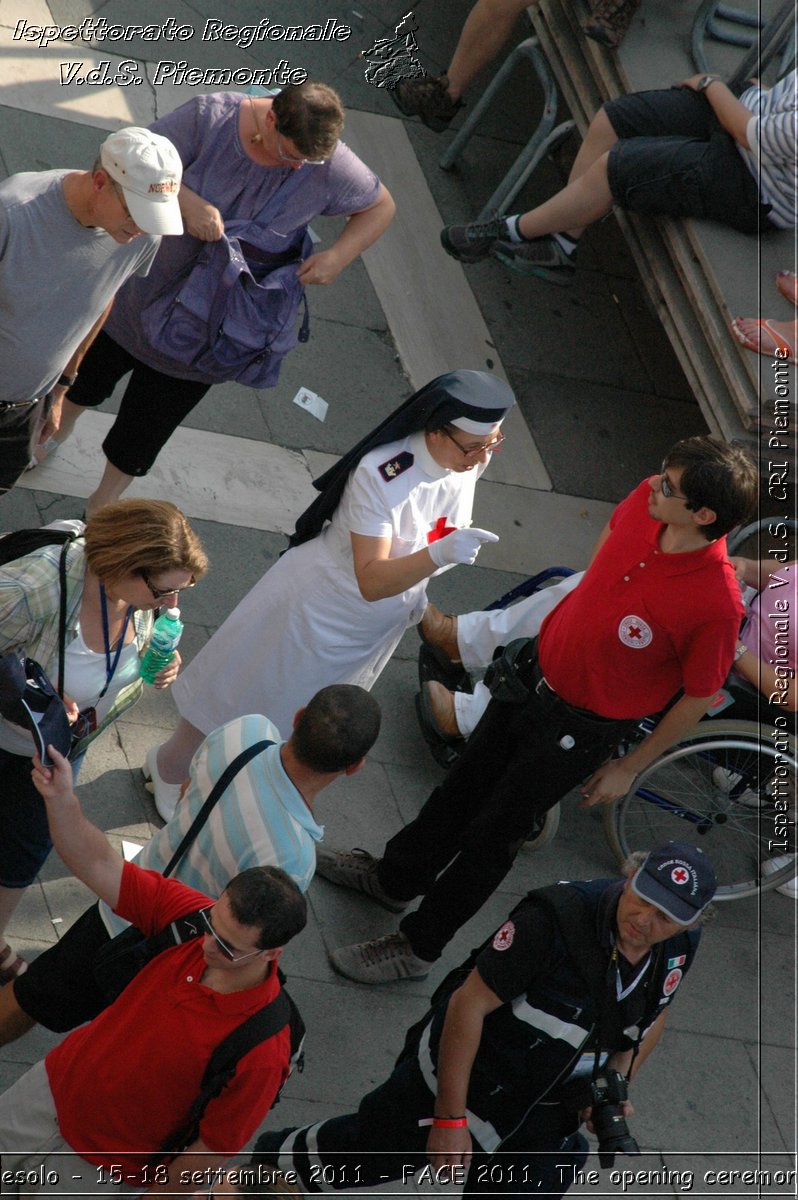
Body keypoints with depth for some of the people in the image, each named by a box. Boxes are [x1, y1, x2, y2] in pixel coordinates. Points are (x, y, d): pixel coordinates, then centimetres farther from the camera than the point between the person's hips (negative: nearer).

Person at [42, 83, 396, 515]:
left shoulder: (330, 165, -22)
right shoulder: (210, 117, -26)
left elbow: (381, 206, -6)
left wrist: (339, 256, -22)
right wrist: (187, 202, -38)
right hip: (142, 285, 0)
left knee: (144, 430, 16)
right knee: (91, 375, 28)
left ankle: (104, 503, 44)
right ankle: (55, 434, 61)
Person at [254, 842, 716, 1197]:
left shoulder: (679, 946, -14)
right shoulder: (556, 919, -34)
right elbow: (468, 1004, -29)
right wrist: (450, 1120, -26)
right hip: (466, 1072, -5)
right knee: (369, 1147, 15)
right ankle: (275, 1161, 47)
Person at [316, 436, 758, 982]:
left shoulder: (717, 603, -36)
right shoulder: (645, 500, -20)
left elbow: (698, 696, -18)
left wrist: (628, 768, -5)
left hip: (578, 728, -6)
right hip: (537, 668, 6)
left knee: (492, 835, 12)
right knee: (465, 785, 26)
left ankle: (418, 947, 36)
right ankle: (396, 879, 53)